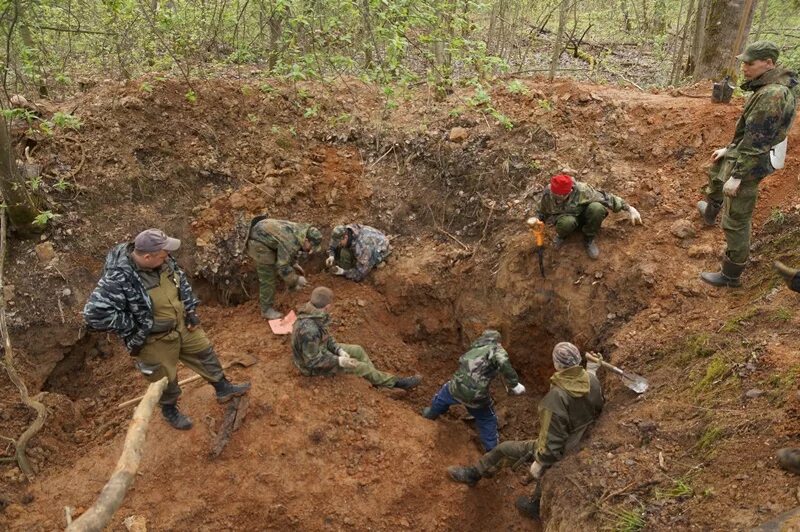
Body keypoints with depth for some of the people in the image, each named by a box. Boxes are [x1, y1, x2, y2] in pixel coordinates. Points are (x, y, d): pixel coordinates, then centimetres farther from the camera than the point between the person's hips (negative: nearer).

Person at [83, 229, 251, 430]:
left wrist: (191, 309, 3)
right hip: (154, 339, -6)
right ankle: (170, 410, 46)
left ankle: (223, 388, 46)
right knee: (166, 378, 16)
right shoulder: (119, 279, -35)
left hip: (181, 323, 6)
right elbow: (95, 313, -37)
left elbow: (181, 278, 5)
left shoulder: (162, 260, -13)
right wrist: (133, 330, -25)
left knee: (204, 352, 22)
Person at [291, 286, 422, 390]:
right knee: (359, 366, -4)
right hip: (313, 365, -8)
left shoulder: (313, 313, -12)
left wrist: (339, 350, -7)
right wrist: (339, 361, -24)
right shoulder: (309, 330, -40)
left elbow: (324, 336, 4)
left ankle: (378, 381, 24)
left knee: (357, 350, 10)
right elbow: (312, 360, -31)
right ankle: (396, 382, 11)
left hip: (319, 349, 9)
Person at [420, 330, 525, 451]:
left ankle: (431, 414, 66)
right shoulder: (495, 349, -2)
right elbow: (503, 362, -26)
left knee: (443, 396, 40)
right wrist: (514, 384, -21)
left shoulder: (472, 350, 19)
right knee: (487, 421, 24)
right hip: (476, 397, -5)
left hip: (457, 388, 5)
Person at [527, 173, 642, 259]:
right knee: (566, 223, -40)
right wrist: (536, 219, -27)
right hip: (567, 218, 0)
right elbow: (542, 212, -4)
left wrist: (629, 208, -19)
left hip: (584, 217, 1)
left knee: (597, 208, -36)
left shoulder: (582, 190, -31)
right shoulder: (547, 194, -24)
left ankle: (589, 239, -8)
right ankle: (561, 235, 0)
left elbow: (604, 197, -20)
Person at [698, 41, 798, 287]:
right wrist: (729, 149, 21)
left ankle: (731, 275, 11)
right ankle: (710, 212, 63)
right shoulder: (769, 87, 3)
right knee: (715, 171, 38)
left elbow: (756, 142, -29)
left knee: (736, 221, -2)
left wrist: (737, 177, -25)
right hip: (742, 153, 11)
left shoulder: (772, 95, -30)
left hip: (750, 163, -11)